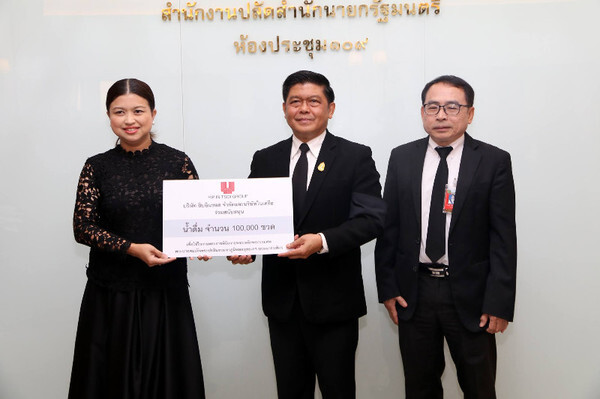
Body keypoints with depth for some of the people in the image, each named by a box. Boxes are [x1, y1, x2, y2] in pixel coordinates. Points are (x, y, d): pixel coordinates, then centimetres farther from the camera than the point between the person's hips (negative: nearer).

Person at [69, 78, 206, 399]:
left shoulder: (177, 162, 1)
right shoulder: (97, 167, 2)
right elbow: (82, 227, -3)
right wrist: (132, 248, -15)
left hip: (166, 291, 0)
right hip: (111, 293, 0)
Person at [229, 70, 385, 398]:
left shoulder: (356, 157, -4)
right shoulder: (265, 160, 7)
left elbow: (371, 218, -13)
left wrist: (323, 241, -27)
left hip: (333, 298, -3)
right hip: (281, 298, 4)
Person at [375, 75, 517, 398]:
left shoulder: (494, 161, -5)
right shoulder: (401, 158, 3)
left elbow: (503, 237, -7)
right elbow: (388, 225, 4)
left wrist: (499, 302, -11)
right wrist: (387, 286, 0)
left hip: (471, 296, -2)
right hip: (413, 292, 2)